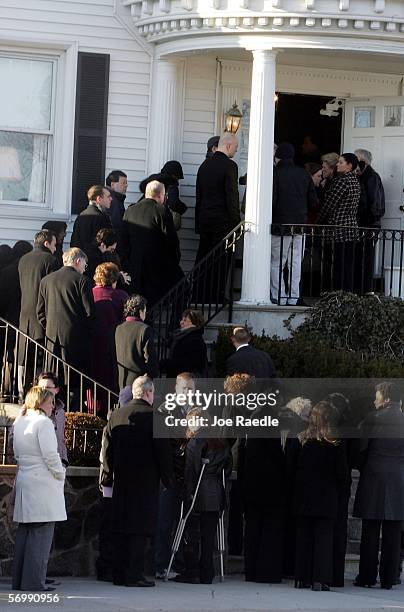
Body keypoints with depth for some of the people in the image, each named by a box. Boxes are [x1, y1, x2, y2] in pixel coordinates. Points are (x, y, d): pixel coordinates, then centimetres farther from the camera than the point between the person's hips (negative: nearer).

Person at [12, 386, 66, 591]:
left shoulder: (19, 423, 12)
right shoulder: (43, 422, -12)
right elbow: (50, 454, -16)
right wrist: (60, 474, -3)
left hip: (23, 480, 8)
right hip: (43, 482, -8)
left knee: (24, 531, 11)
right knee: (41, 532, -6)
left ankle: (19, 579, 12)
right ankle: (34, 580, -9)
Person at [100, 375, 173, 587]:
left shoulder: (116, 416, 7)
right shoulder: (153, 416, -9)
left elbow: (107, 448, 9)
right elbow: (162, 450, -9)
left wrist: (107, 478, 15)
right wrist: (167, 478, 0)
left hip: (121, 481, 5)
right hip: (146, 481, -5)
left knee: (120, 529, 10)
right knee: (139, 529, -3)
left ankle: (119, 574, 12)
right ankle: (134, 575, -6)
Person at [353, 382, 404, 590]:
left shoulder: (372, 419, -6)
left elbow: (360, 447, -4)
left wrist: (363, 468, 10)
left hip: (374, 479, -3)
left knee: (370, 532, 3)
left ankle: (367, 576, 3)